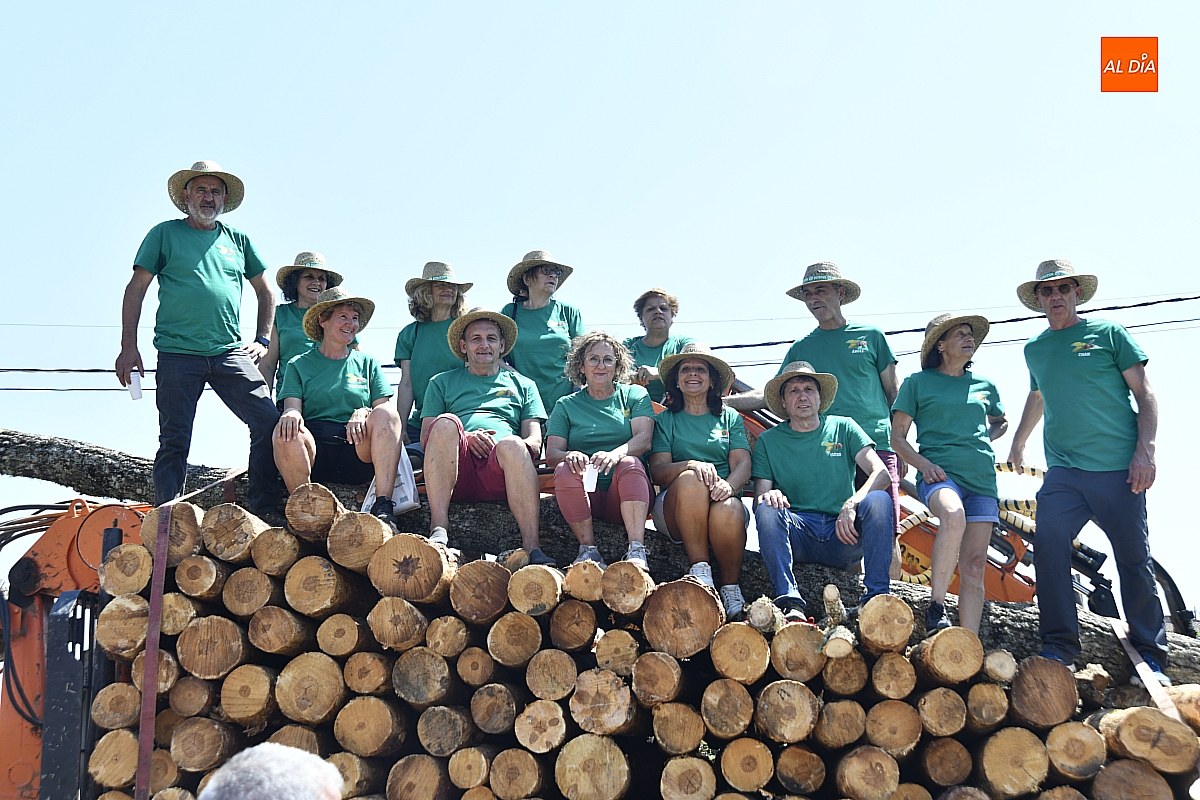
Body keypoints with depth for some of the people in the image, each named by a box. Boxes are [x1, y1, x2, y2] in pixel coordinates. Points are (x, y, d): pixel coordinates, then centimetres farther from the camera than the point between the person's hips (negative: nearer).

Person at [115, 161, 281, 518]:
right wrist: (129, 347, -2)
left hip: (230, 354, 2)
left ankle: (264, 506, 3)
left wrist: (262, 339, 12)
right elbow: (135, 290, 6)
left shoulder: (237, 240, 16)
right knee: (174, 442, -1)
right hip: (178, 354, -2)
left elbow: (265, 292, 24)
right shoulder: (165, 234, 8)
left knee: (269, 421, -9)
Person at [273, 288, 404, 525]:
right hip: (314, 452, -1)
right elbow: (291, 407, 3)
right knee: (285, 433, -32)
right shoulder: (299, 365, 16)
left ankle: (383, 508, -35)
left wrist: (364, 413, -13)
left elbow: (385, 412, 11)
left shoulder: (368, 363, 20)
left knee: (387, 414, -27)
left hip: (359, 454, 1)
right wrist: (291, 414, -23)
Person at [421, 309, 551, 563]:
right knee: (446, 422, -30)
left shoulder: (523, 385, 28)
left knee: (511, 444, -35)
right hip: (457, 470, 1)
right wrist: (464, 437, -5)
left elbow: (535, 441, 16)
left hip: (499, 471, 0)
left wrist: (507, 447, -7)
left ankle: (532, 547, -42)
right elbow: (426, 437, 15)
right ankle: (438, 530, -36)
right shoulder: (442, 383, 27)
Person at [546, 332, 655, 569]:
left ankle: (637, 551, -39)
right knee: (565, 470, -29)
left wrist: (615, 454, -27)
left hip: (626, 495, -1)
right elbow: (551, 454, 3)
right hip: (585, 493, 1)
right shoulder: (566, 405, 16)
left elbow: (644, 440, -4)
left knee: (630, 464, -31)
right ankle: (588, 549, -25)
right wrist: (569, 455, -22)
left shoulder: (635, 395, 13)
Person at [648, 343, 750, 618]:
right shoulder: (665, 420, 16)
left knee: (728, 510, -36)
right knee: (691, 479, -35)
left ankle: (731, 588, -14)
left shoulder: (730, 417, 19)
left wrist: (729, 484, -21)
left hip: (723, 500, 1)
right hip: (675, 508, -1)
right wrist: (691, 465, -21)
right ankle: (700, 570, -29)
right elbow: (658, 470, 1)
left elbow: (743, 464, 4)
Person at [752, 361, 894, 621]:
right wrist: (767, 496, -23)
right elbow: (758, 498, 3)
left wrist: (851, 505, -22)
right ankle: (790, 602, -35)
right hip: (798, 536, 0)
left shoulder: (843, 428, 10)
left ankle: (876, 597, -27)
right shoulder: (768, 441, 10)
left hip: (843, 537, 0)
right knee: (768, 509, -29)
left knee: (878, 499, -26)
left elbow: (881, 473, -2)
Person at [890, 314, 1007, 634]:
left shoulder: (985, 386, 19)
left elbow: (1001, 423, 37)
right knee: (954, 515, -37)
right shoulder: (918, 382, 9)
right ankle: (935, 608, -25)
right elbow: (897, 437, 6)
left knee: (974, 564, -5)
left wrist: (982, 440, 15)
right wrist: (924, 463, -11)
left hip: (982, 478, 4)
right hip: (939, 473, -4)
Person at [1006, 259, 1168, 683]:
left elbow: (1145, 394, 2)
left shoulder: (1109, 333, 4)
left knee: (1134, 560, 3)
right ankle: (1059, 646, -8)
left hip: (1119, 471, -3)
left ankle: (1150, 654, 18)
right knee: (1048, 543, -17)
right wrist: (1019, 441, 43)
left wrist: (1145, 451, -10)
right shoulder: (1034, 349, 16)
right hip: (1063, 471, 3)